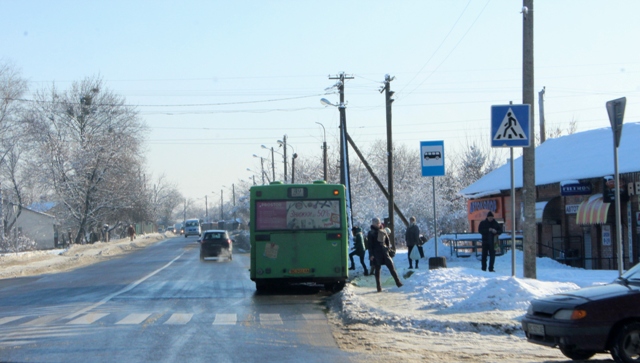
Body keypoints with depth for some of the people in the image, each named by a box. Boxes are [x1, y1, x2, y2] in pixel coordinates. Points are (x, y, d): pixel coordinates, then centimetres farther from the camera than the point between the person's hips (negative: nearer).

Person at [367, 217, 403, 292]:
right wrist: (371, 254, -7)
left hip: (384, 252, 3)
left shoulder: (383, 232, 12)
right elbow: (370, 245, -1)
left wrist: (388, 247, 5)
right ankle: (378, 286, 8)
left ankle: (398, 282, 0)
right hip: (376, 253, -3)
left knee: (391, 267, -3)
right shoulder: (371, 233, 1)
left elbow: (387, 241, 20)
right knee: (377, 269, 3)